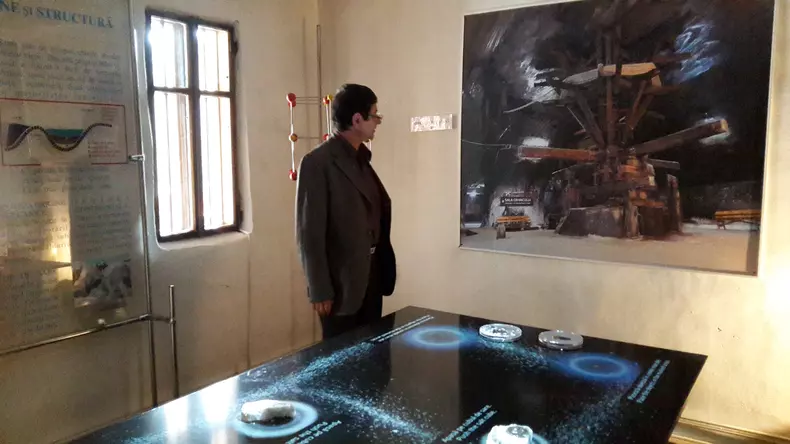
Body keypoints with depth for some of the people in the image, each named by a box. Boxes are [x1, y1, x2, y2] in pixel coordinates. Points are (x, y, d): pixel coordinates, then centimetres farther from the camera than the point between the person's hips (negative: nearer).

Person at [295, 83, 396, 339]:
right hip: (342, 282, -7)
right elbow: (310, 233, -15)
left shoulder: (361, 159, 11)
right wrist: (320, 291, -15)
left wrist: (383, 269, 10)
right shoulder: (317, 163, -14)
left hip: (372, 276, 8)